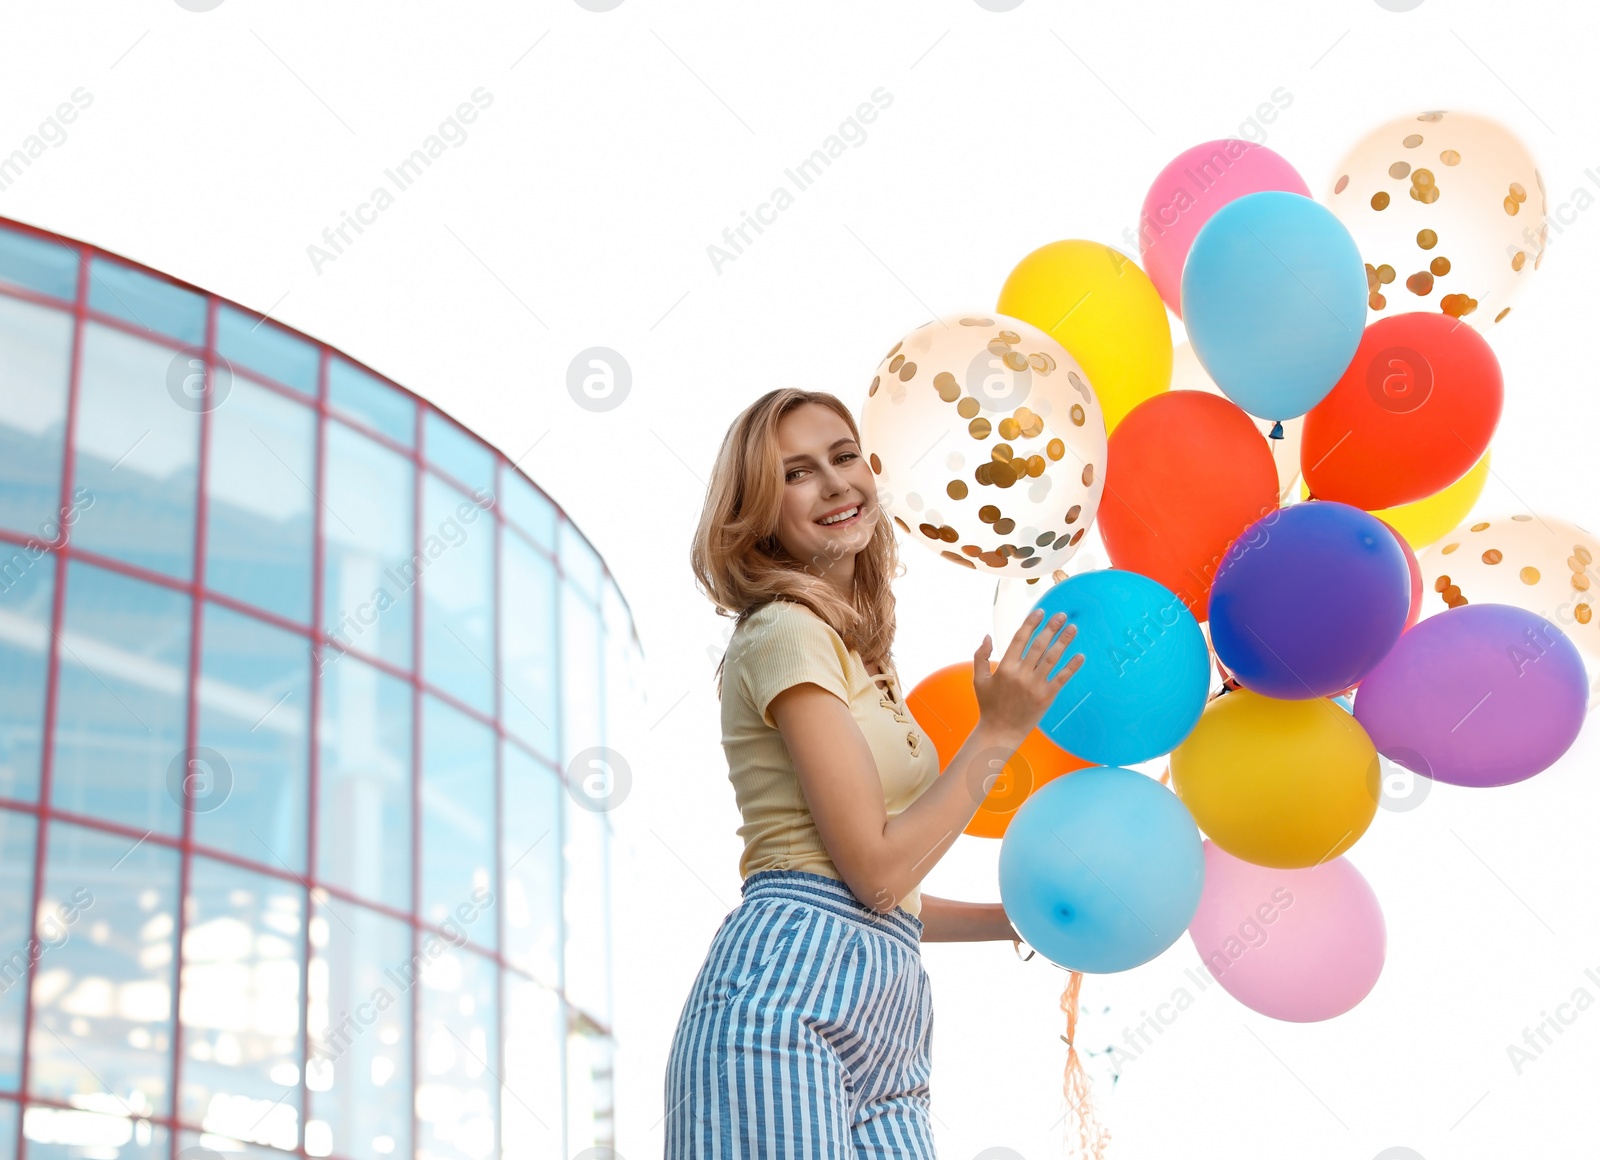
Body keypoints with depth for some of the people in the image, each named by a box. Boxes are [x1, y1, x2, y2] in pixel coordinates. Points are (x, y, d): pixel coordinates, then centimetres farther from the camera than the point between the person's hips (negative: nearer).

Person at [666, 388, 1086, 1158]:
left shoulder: (850, 652, 22)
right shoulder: (785, 633, -6)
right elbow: (877, 870, -11)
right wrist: (999, 733, -5)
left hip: (882, 1027, 9)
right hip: (790, 993, -9)